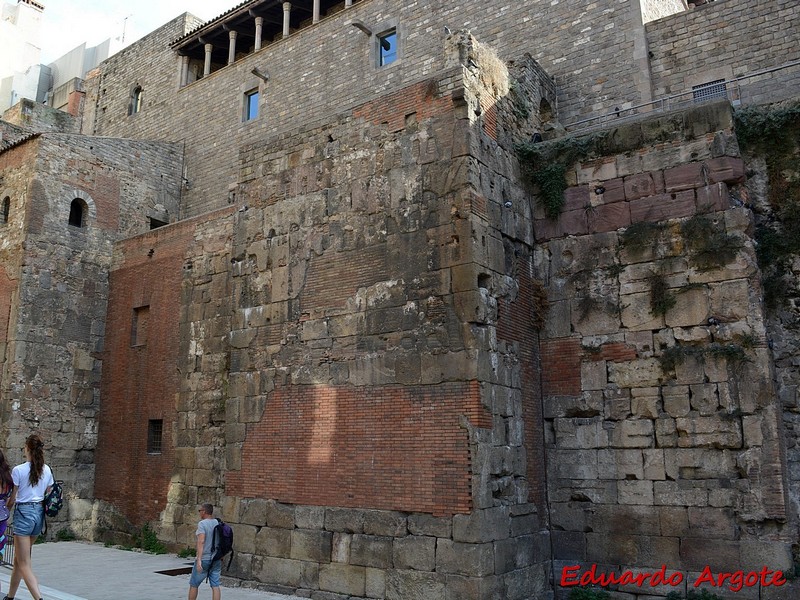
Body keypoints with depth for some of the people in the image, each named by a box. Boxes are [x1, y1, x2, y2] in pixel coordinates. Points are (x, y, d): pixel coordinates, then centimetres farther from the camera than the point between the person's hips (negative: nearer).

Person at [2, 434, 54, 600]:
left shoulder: (18, 470, -11)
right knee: (18, 559, 22)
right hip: (39, 512, 6)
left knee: (24, 564, -4)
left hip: (23, 512, -6)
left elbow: (12, 499, -4)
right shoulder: (47, 470, 4)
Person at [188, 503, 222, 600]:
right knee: (215, 585, 4)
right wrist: (221, 558, 18)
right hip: (217, 559, 6)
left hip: (204, 559, -5)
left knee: (193, 584, 13)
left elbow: (201, 541, -24)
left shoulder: (202, 524, -13)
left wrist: (199, 560, -28)